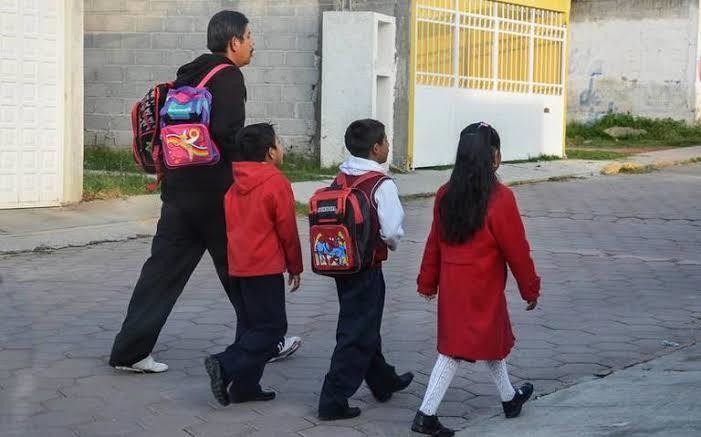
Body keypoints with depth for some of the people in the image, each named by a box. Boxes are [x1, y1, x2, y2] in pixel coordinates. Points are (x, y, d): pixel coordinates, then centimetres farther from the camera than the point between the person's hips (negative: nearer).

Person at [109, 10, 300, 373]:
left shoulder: (189, 75, 15)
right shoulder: (227, 77, -11)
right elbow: (229, 134, -22)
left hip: (179, 190, 7)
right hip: (215, 193, -7)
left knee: (163, 268, 5)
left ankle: (129, 351, 2)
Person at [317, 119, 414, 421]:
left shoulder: (341, 179, 3)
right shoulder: (382, 185, -17)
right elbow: (393, 230, -21)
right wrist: (392, 244, 0)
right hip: (367, 267, -8)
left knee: (365, 326, 22)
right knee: (357, 334, 0)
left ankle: (384, 382, 41)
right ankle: (333, 401, 1)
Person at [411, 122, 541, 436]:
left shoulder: (446, 195, 0)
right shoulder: (499, 199, -18)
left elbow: (434, 242, 7)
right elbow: (516, 251, -12)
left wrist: (428, 282, 17)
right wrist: (530, 289, -1)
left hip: (451, 284, 6)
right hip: (483, 288, -6)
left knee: (494, 338, 19)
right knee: (455, 351, 6)